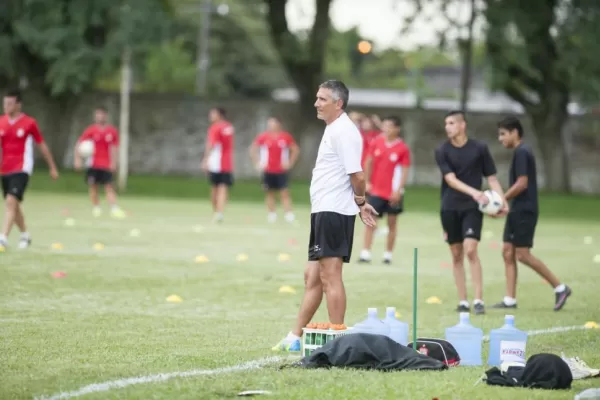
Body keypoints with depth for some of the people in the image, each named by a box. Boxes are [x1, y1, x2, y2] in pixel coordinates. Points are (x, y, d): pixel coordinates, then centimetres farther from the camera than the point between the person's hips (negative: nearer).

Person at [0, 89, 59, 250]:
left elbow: (42, 145, 5)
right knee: (13, 205, 14)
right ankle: (25, 235, 34)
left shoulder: (29, 123, -5)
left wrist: (53, 168, 10)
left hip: (21, 169, -5)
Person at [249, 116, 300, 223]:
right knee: (270, 192, 6)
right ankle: (272, 214, 14)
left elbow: (295, 149, 9)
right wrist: (257, 163, 3)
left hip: (281, 170, -1)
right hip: (268, 170, 1)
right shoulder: (263, 137, 1)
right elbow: (253, 149, 10)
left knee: (284, 192, -8)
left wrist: (290, 163, 1)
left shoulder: (286, 137, 1)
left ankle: (289, 215, -12)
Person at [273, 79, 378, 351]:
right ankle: (296, 337, 20)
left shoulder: (343, 132, -15)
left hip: (333, 213, -10)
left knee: (330, 276, -9)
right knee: (312, 276, 14)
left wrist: (360, 202, -3)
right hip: (322, 211, 10)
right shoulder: (332, 129, 17)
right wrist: (360, 203, 16)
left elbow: (357, 176, -19)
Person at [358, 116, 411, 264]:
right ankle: (366, 254, -5)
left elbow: (404, 171, -7)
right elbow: (369, 162, 9)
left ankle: (388, 254, 15)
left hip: (393, 193, -2)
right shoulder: (377, 142, 0)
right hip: (375, 190, 2)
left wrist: (398, 190, -14)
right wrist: (367, 182, 3)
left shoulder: (403, 149, -9)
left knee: (392, 223, 6)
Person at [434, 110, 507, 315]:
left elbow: (492, 177, 5)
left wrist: (502, 200, -8)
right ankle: (463, 301, 11)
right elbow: (450, 179, -12)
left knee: (470, 250, -15)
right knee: (456, 254, 4)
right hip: (450, 208, 2)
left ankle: (478, 300, -12)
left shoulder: (479, 148, -1)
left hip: (472, 207, -2)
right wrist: (473, 192, -26)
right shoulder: (442, 151, -1)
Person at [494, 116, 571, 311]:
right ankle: (510, 299, 8)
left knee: (522, 254, -9)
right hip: (518, 210, 10)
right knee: (508, 251, 7)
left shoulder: (521, 152, -14)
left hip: (524, 211, -10)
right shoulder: (522, 151, 16)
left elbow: (522, 184, -21)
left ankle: (560, 288, -3)